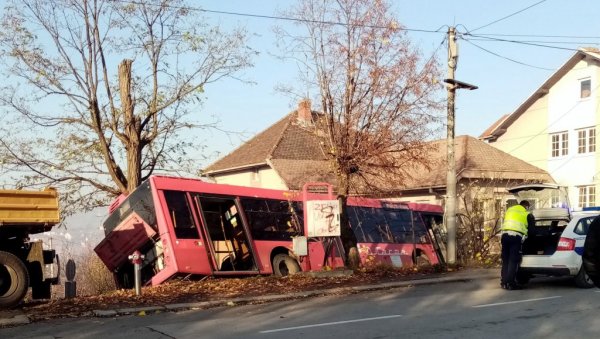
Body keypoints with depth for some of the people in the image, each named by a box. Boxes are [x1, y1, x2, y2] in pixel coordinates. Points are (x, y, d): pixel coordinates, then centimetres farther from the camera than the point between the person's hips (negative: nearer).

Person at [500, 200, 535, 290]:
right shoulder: (528, 214, 14)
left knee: (505, 260, 12)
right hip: (516, 236, -4)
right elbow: (531, 229, 14)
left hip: (505, 234, 4)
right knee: (513, 261, -2)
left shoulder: (509, 210, 26)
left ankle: (504, 282, 15)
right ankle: (510, 283, -6)